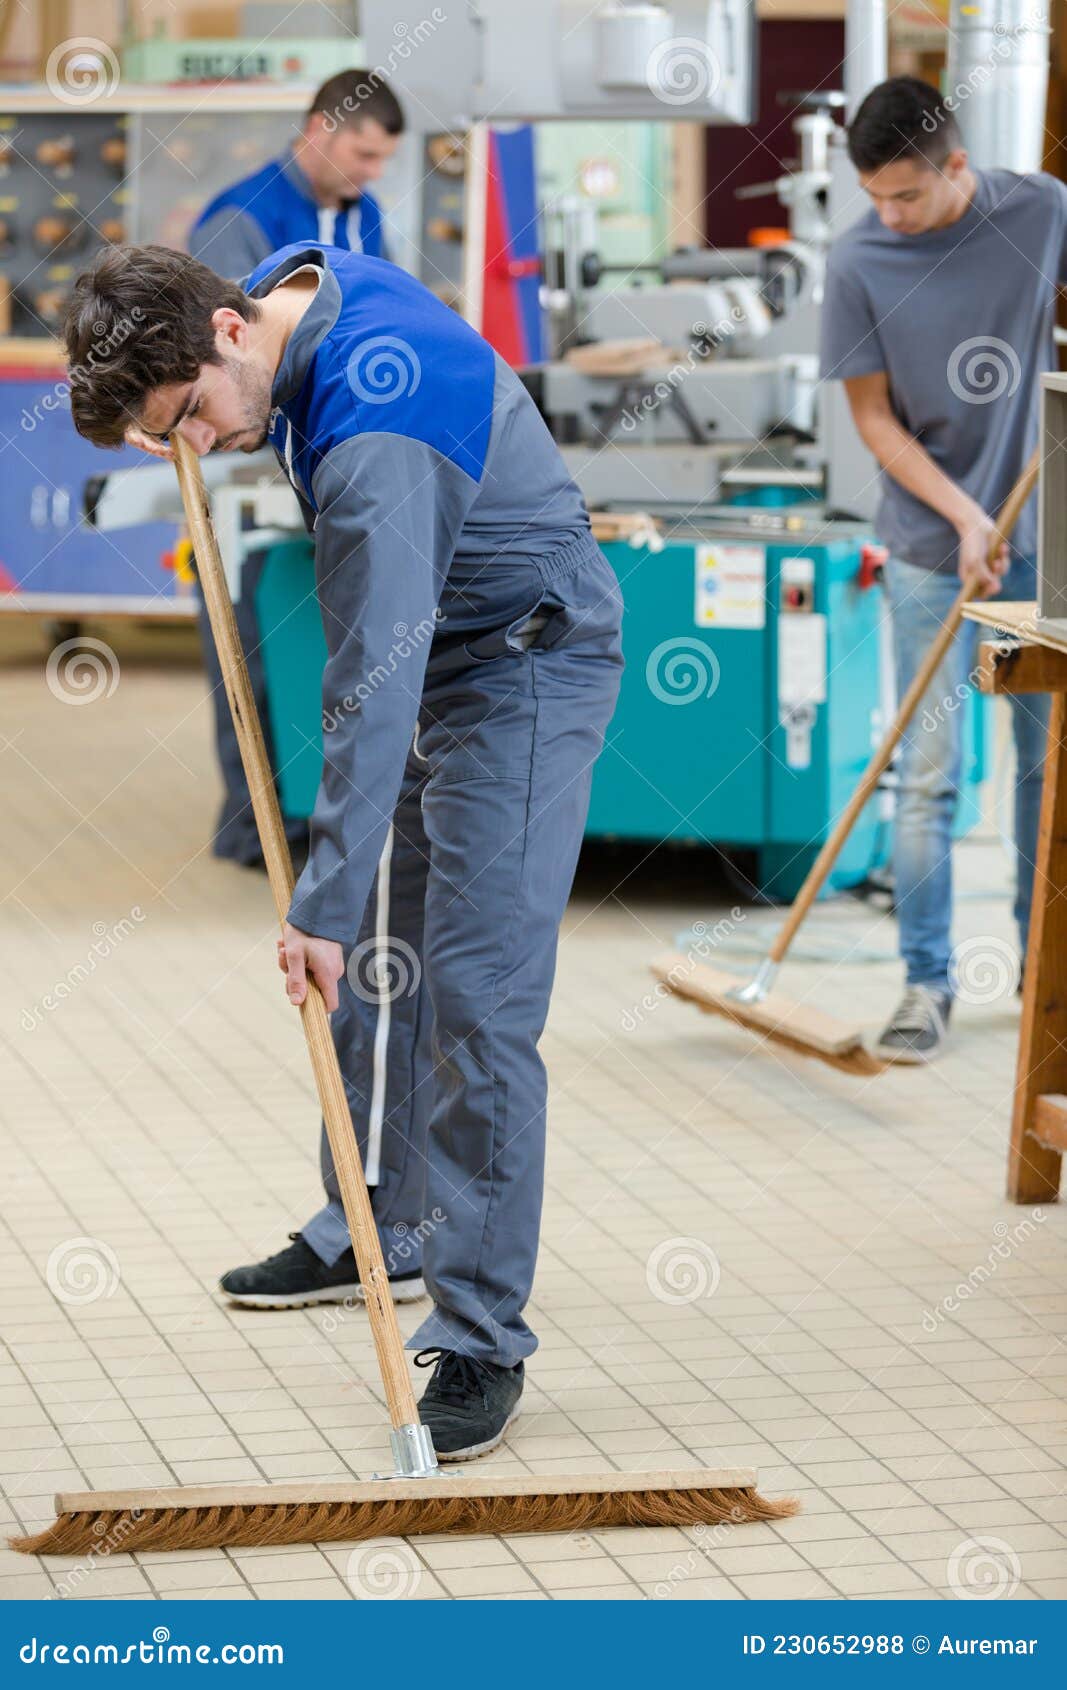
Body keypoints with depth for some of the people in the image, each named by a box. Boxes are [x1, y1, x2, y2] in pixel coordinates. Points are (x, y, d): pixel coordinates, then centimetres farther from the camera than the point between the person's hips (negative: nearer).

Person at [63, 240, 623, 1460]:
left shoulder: (373, 436, -34)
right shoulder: (299, 279, -5)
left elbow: (376, 684, -35)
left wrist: (325, 900, -34)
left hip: (522, 672, -10)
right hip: (431, 652, 10)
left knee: (475, 1002, -14)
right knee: (374, 966, 16)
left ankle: (481, 1336, -11)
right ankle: (378, 1231, 31)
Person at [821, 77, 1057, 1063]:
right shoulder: (859, 264, -11)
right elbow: (876, 418, -6)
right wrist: (965, 517, -15)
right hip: (932, 548, -2)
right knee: (929, 776, -4)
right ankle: (927, 985, 4)